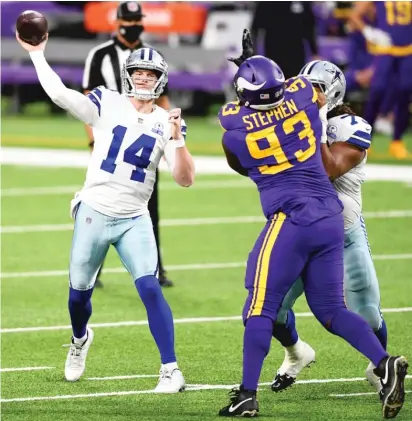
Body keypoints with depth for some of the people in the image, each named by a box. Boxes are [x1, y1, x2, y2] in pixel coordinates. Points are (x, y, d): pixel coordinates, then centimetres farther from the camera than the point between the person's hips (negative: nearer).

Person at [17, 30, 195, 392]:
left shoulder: (166, 123, 0)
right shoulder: (107, 104, -3)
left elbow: (185, 179, -6)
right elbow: (59, 94, -14)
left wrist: (176, 139, -19)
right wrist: (37, 54, -14)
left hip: (134, 221, 0)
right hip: (94, 213, 0)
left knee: (149, 288, -17)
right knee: (79, 292, 11)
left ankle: (171, 369, -13)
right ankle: (80, 340, 45)